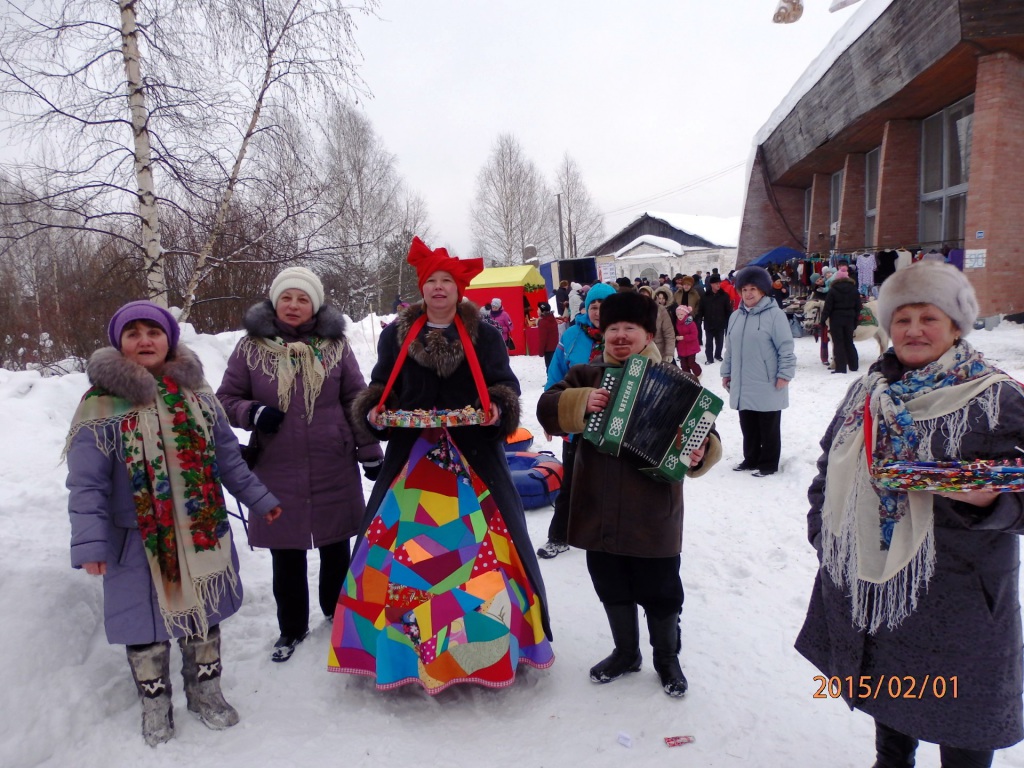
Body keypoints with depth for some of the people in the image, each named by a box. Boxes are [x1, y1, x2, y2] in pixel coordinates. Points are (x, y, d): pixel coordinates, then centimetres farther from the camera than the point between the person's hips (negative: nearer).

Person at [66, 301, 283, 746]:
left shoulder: (194, 392, 3)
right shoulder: (101, 405, -9)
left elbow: (227, 455, 10)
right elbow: (87, 484, -10)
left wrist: (257, 499, 11)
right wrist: (90, 543, -17)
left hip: (203, 534, 3)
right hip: (139, 542, -3)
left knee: (203, 614, 15)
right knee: (148, 624, 10)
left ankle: (205, 692, 36)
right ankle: (155, 705, 33)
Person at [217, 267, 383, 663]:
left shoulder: (334, 344, 1)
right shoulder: (251, 346, -1)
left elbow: (356, 401, 4)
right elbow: (227, 399, 6)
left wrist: (370, 452, 4)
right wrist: (254, 413, -15)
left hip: (334, 469, 1)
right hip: (277, 471, 0)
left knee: (335, 548, 15)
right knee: (286, 557, 9)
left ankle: (338, 612, 39)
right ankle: (291, 628, 31)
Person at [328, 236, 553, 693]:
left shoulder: (484, 336, 4)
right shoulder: (396, 336, 9)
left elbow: (505, 386, 3)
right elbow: (379, 387, 12)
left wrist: (497, 409, -16)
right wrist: (374, 411, -7)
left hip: (473, 454, -1)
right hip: (412, 456, 2)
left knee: (477, 544, 0)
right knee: (402, 545, 2)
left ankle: (491, 642, 19)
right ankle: (403, 642, 19)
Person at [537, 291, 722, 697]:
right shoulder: (586, 376, 5)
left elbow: (702, 432, -2)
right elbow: (547, 409, -4)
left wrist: (701, 454, -24)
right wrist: (581, 403, -22)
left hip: (653, 513, -3)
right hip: (600, 512, 3)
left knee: (660, 591, 12)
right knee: (612, 588, 19)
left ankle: (667, 658, 37)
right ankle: (626, 652, 42)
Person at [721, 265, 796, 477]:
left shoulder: (775, 315, -11)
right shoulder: (735, 316, 9)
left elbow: (786, 349, -12)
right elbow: (730, 349, 16)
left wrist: (784, 374, -15)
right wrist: (727, 372, 16)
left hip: (767, 387, -6)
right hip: (742, 386, 6)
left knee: (769, 428, 8)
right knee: (748, 426, 16)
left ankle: (768, 464, 19)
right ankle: (751, 459, 31)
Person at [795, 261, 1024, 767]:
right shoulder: (870, 390, 6)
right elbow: (831, 465, 15)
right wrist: (822, 525, 7)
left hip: (955, 595, -5)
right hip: (867, 582, 5)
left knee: (961, 717, 9)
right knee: (887, 687, 25)